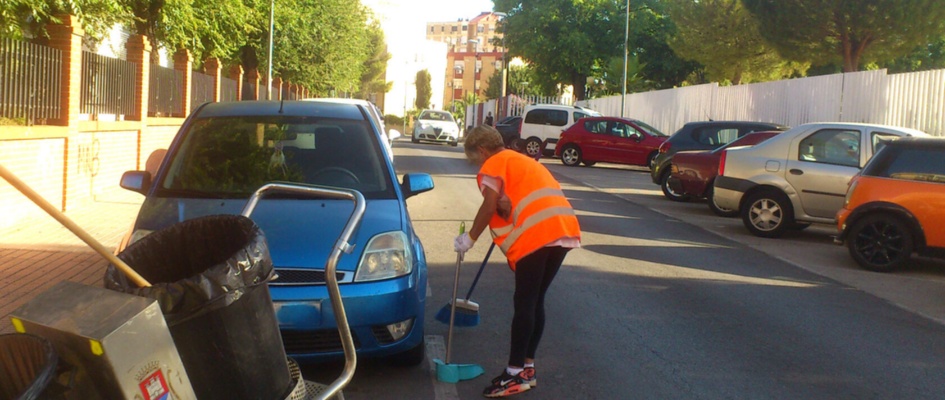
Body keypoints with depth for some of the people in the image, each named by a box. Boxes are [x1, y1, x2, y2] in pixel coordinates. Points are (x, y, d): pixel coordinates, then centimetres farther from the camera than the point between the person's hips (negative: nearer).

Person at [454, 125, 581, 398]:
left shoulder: (493, 164, 5)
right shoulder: (521, 160, 32)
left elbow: (490, 206, -6)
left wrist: (470, 238, 2)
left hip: (536, 233, -9)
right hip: (564, 230, 9)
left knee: (524, 303, -4)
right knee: (536, 301, 14)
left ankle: (516, 374, 0)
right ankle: (527, 367, 20)